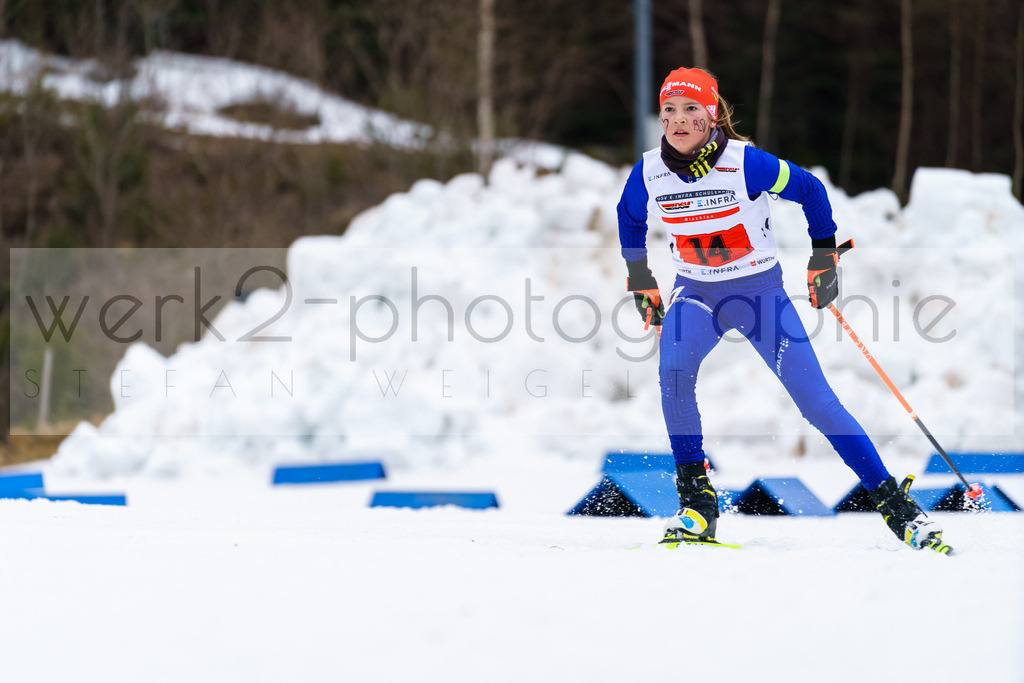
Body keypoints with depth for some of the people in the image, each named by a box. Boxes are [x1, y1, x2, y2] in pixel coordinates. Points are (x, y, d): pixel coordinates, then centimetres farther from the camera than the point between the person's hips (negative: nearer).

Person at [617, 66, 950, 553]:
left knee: (814, 399, -9)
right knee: (673, 370, -27)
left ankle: (892, 501, 0)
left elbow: (809, 191, -4)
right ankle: (696, 502, -17)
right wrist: (641, 284, 14)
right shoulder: (649, 174, -10)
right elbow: (630, 220, 13)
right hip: (697, 293, 2)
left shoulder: (745, 163, -20)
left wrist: (825, 258, 0)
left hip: (761, 290, -2)